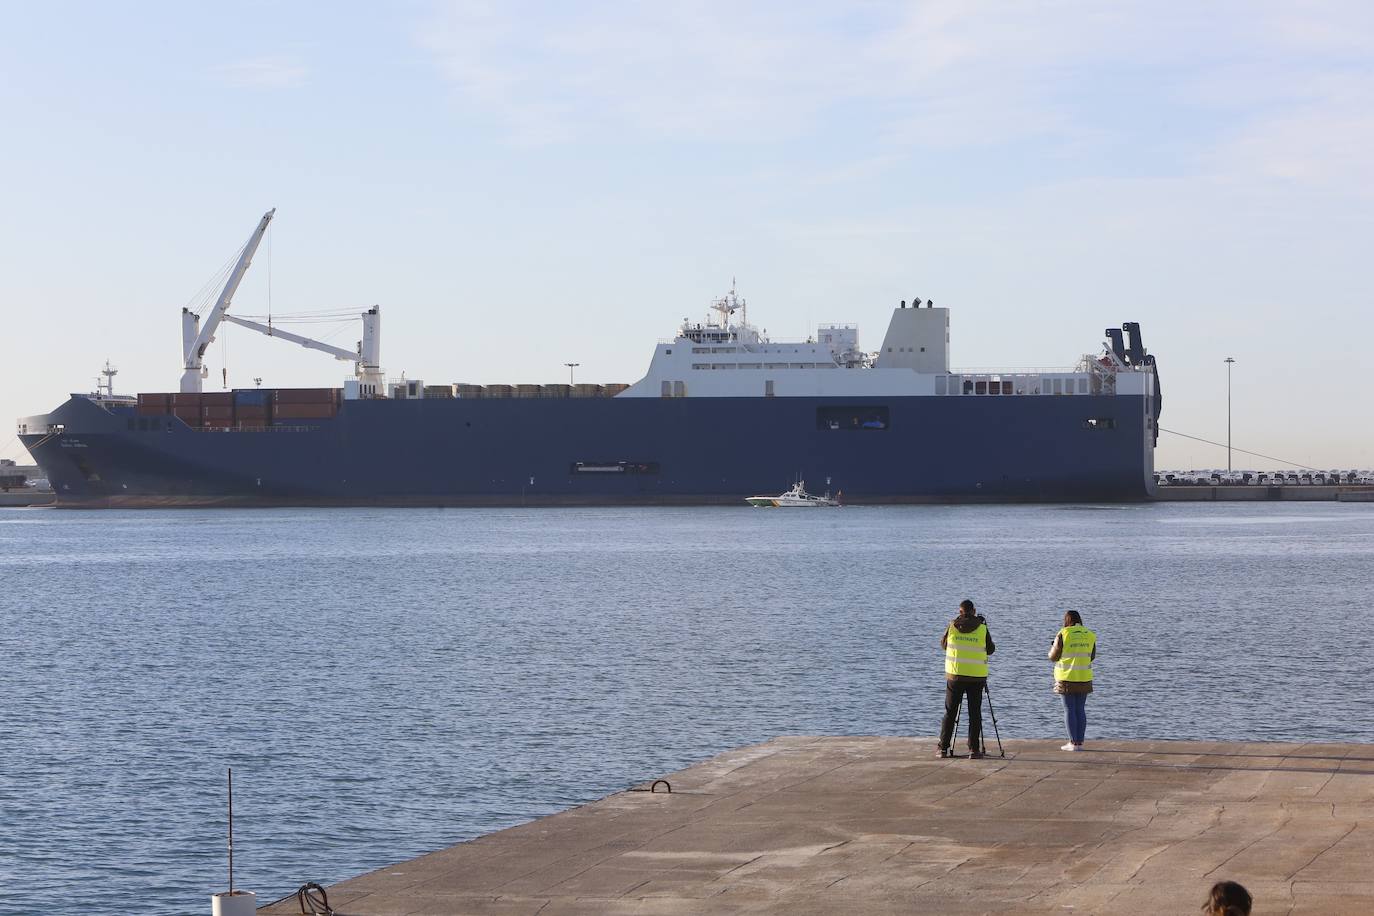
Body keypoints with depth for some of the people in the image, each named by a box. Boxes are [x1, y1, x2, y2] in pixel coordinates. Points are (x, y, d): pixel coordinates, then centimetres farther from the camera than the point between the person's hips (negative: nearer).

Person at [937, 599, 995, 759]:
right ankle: (974, 749, 0)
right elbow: (990, 650, 8)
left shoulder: (952, 627, 0)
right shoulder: (982, 628, -4)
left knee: (950, 712, 8)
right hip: (976, 676, -1)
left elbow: (943, 645, 14)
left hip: (955, 675, 1)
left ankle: (943, 748, 7)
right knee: (974, 713, 4)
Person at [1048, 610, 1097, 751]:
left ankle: (1073, 743, -1)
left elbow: (1054, 657, -5)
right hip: (1084, 679, 4)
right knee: (1080, 710, 9)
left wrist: (1052, 648, 17)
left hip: (1067, 679, -4)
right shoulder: (1090, 635, 3)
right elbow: (1091, 657, 14)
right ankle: (1080, 743, 8)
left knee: (1069, 710, 1)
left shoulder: (1063, 634, -10)